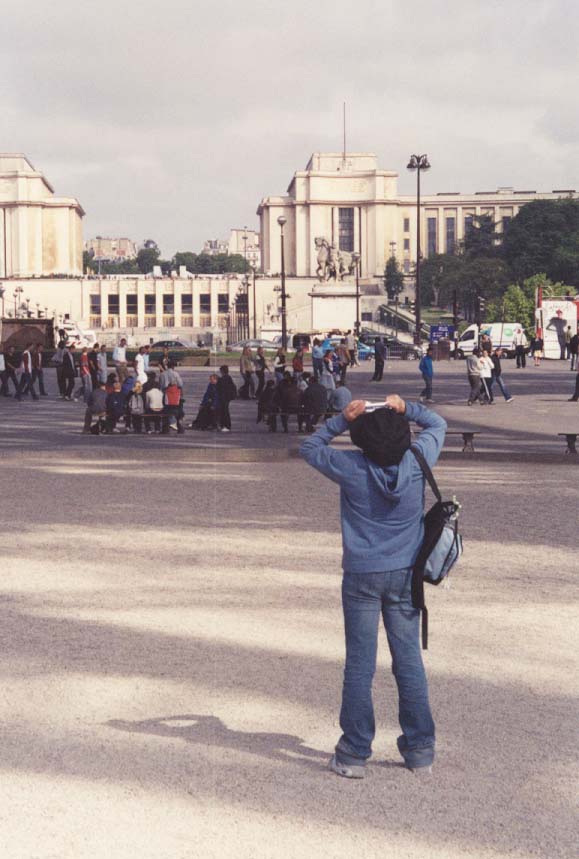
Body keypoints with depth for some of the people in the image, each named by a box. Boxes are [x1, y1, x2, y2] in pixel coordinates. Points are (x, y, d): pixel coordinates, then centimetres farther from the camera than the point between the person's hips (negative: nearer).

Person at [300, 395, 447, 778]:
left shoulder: (351, 467, -14)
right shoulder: (417, 462, -9)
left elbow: (309, 448, 4)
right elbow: (437, 424, 11)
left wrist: (342, 419, -2)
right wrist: (407, 409, 4)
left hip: (361, 577, -2)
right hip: (405, 574, 2)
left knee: (359, 664, 4)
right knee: (410, 661, 10)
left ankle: (354, 754, 9)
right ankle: (421, 751, 16)